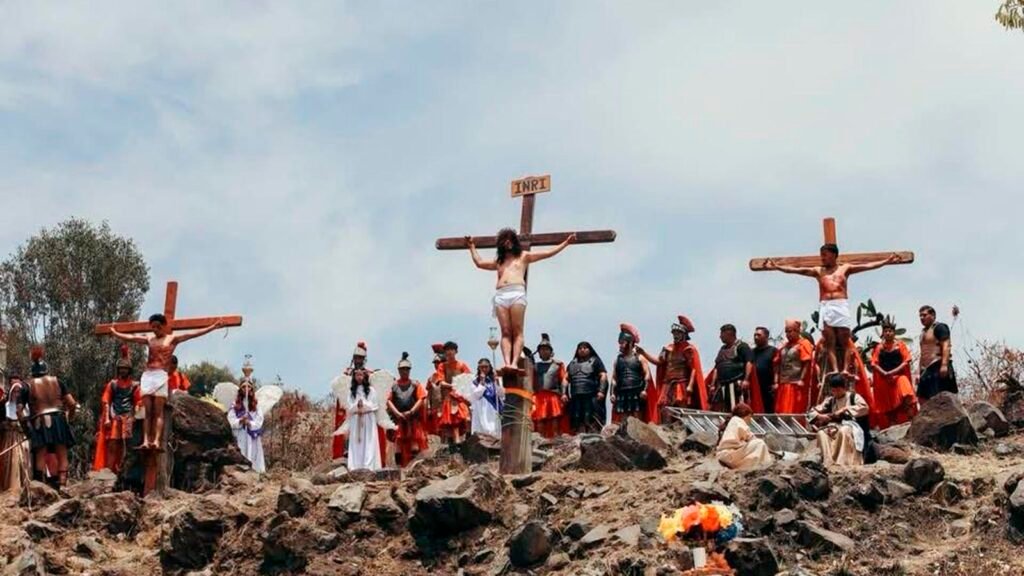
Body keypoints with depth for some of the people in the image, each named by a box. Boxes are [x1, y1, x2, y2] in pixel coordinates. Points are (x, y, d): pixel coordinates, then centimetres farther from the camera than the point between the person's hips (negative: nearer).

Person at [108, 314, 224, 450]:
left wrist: (212, 327, -3)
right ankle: (146, 441, -11)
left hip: (161, 375, -4)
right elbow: (130, 337, 30)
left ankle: (157, 441, -21)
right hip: (147, 375, 4)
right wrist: (115, 333, 37)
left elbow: (193, 334, 4)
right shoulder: (149, 340, 21)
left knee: (158, 411, -11)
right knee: (147, 411, -4)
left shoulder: (172, 339, 10)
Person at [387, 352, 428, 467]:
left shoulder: (415, 385, 5)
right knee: (398, 441, 0)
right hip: (398, 418, 1)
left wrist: (411, 412, -12)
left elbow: (421, 399, -2)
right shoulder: (394, 385, 7)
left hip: (413, 418, -1)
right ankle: (399, 465, 3)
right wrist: (397, 413, -11)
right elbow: (389, 400, 1)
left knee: (415, 444, -3)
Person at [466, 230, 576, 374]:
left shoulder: (524, 256, 23)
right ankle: (506, 362, -23)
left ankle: (514, 363, -26)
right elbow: (479, 263, 43)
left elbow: (548, 253, 22)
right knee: (506, 332, -10)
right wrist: (472, 247, 50)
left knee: (517, 332, -14)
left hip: (517, 293, -3)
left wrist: (566, 243, 20)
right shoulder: (499, 261, 33)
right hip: (500, 295, 3)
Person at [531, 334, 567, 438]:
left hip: (554, 395, -2)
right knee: (540, 420, -2)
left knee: (555, 418, -6)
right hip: (538, 396, 2)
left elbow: (563, 380, 5)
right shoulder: (535, 365, 19)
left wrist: (563, 393, -8)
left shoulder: (558, 364, 12)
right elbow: (531, 381, 14)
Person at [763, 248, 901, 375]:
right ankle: (834, 370, -14)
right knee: (829, 342, -8)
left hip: (841, 306, -1)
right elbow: (796, 270, 11)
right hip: (825, 307, 2)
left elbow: (867, 266, 10)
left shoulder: (845, 268, 15)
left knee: (845, 342, -7)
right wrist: (776, 267, 3)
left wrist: (886, 261, 2)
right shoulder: (818, 271, 18)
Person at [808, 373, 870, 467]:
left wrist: (845, 409, -21)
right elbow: (812, 412, 12)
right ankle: (828, 462, -32)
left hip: (851, 425, -4)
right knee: (821, 433, -26)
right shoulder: (830, 400, 13)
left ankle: (842, 462, -39)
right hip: (835, 427, 4)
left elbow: (864, 408, -18)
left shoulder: (853, 396, 2)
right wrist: (820, 416, -12)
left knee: (844, 431, -39)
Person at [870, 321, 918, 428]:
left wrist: (893, 372, -13)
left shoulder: (900, 345, 5)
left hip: (899, 376, -2)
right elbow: (874, 364, 3)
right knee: (888, 405, 3)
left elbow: (906, 361, -3)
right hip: (884, 380, 2)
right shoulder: (879, 347, 8)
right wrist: (884, 373, -14)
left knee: (907, 397, -27)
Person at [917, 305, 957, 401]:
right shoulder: (923, 332, 24)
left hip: (938, 367, -9)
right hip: (926, 369, 9)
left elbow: (946, 346, -14)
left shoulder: (939, 327, -2)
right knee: (923, 398, 4)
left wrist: (944, 364, -24)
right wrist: (919, 371, 19)